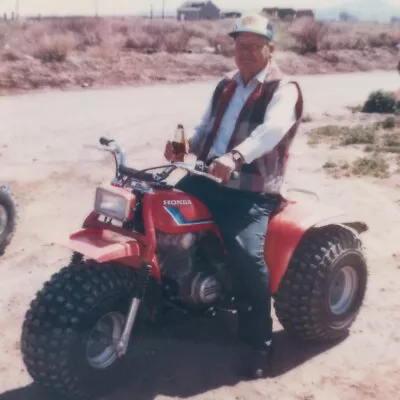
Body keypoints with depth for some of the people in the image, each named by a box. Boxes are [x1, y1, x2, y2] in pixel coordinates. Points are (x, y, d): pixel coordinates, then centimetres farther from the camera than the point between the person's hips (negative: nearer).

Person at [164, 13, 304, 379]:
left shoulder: (284, 90, -4)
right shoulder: (225, 86, 19)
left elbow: (272, 130, -25)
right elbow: (207, 127, 22)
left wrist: (235, 156, -44)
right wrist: (186, 146, -2)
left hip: (253, 190, -7)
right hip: (208, 178, 7)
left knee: (247, 253, -28)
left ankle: (260, 343, -10)